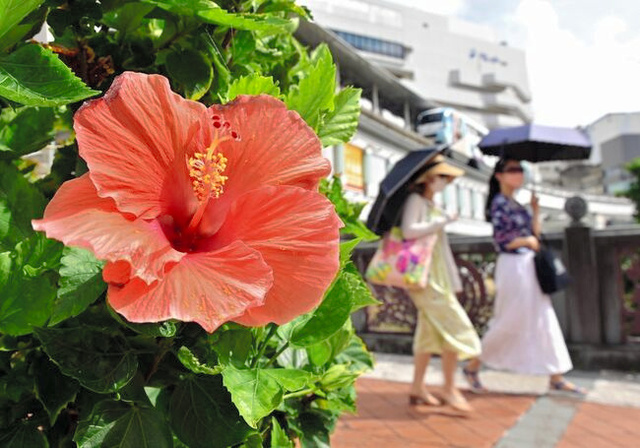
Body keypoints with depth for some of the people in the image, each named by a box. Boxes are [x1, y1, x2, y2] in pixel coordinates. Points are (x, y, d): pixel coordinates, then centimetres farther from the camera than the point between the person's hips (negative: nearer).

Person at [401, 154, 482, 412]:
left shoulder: (431, 204, 18)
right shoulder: (415, 200, -9)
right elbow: (409, 231, -26)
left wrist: (452, 280, 19)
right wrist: (442, 220, -15)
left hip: (437, 276, 9)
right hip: (424, 276, -9)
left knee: (430, 331, 9)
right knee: (455, 327, -9)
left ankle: (417, 389, 17)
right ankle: (449, 388, 3)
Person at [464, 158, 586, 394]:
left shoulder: (515, 204, 15)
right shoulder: (499, 203, -11)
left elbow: (534, 235, 14)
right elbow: (502, 241, -18)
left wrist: (535, 210, 4)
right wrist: (527, 240, -6)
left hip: (528, 266, 9)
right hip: (513, 266, -9)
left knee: (546, 321, 9)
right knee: (509, 323, -1)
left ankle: (556, 377, 17)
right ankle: (473, 366, 14)